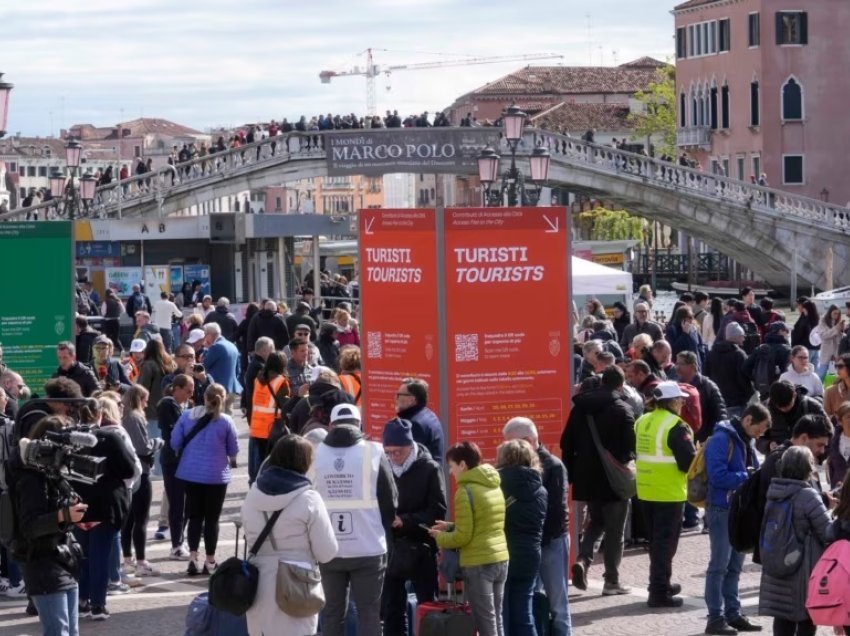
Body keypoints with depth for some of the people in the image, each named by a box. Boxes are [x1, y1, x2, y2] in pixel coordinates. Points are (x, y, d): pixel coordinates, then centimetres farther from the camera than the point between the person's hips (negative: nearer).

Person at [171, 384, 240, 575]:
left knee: (194, 516, 11)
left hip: (190, 473, 2)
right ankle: (210, 562, 12)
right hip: (216, 475, -2)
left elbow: (175, 442, 0)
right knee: (212, 518, 7)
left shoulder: (187, 416, -2)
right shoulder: (225, 421, -9)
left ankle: (193, 557, 1)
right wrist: (230, 460, 22)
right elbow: (233, 450, -1)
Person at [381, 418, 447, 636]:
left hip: (421, 549, -4)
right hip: (391, 547, 4)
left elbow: (438, 511, -11)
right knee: (391, 609, 10)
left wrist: (405, 520, -21)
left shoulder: (429, 469, -6)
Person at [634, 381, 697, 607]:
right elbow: (689, 461, -19)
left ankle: (660, 583, 30)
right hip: (669, 492, -7)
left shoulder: (642, 422, 6)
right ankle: (659, 592, -3)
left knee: (656, 539, 19)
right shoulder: (676, 426, -17)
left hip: (646, 491, 7)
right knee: (666, 541, -2)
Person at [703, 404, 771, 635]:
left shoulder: (747, 441, 12)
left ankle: (733, 614, 20)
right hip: (721, 510, -9)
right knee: (719, 565, -4)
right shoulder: (722, 439, -16)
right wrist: (747, 477, -19)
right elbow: (718, 476, -23)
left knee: (734, 566, 14)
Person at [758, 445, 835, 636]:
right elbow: (828, 533, -16)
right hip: (803, 573, -6)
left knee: (782, 620, 12)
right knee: (807, 621, 4)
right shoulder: (808, 496, -17)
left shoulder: (774, 493, 3)